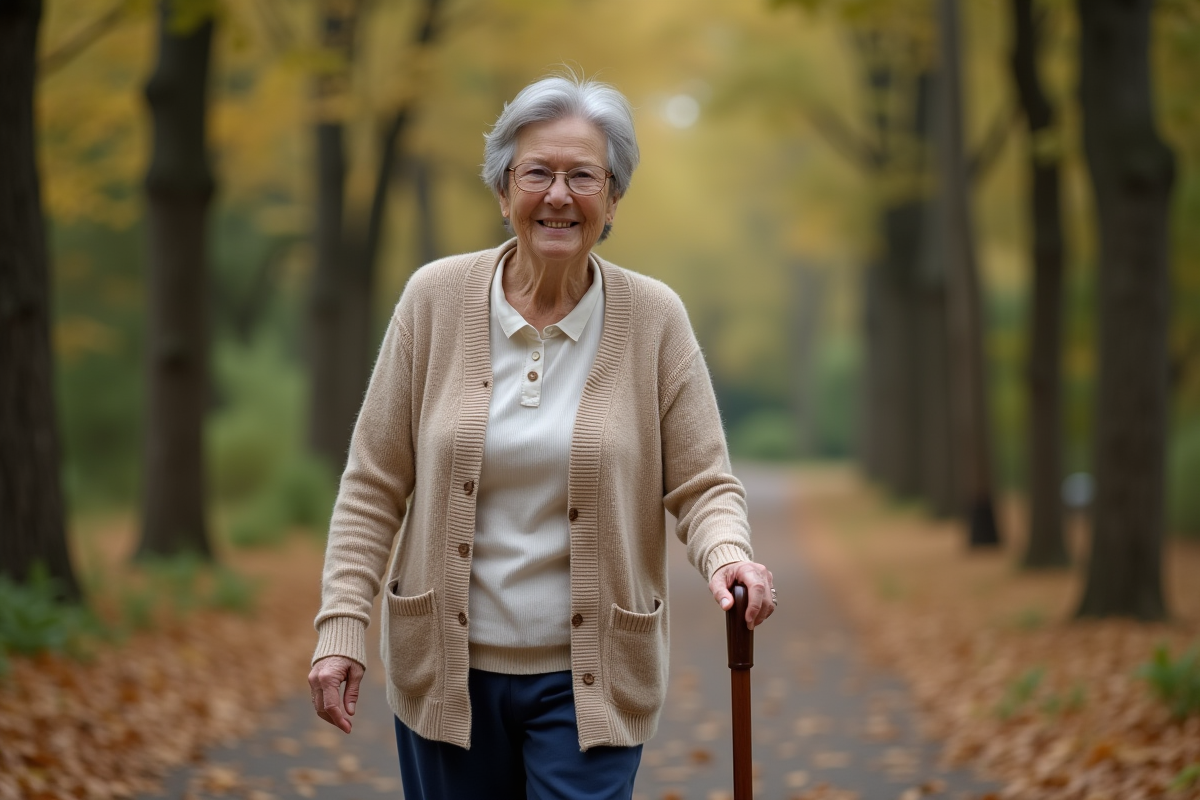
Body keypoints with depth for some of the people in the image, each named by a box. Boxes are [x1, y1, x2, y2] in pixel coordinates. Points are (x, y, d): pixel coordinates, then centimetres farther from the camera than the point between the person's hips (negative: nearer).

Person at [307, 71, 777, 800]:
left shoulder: (654, 318, -5)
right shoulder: (436, 300, -4)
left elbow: (703, 485, -2)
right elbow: (374, 486, 0)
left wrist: (728, 552, -24)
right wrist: (342, 626, -7)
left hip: (587, 680, -1)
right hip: (447, 669, 1)